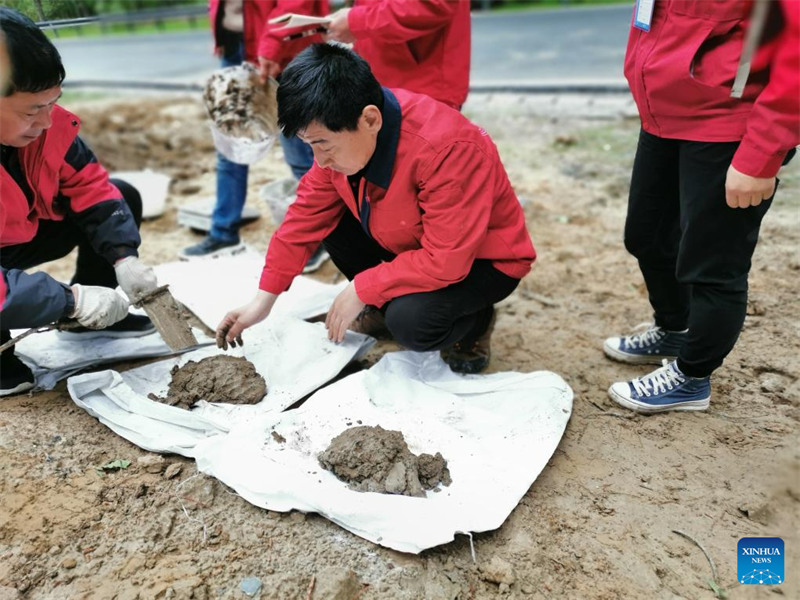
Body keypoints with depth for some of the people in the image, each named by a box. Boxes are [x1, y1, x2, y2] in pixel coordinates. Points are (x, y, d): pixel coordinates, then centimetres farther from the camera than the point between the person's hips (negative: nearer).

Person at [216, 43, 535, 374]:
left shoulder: (446, 149, -37)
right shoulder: (342, 133, -13)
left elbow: (445, 261, -34)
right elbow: (308, 214, -7)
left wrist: (361, 290, -25)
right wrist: (264, 298, -8)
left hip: (480, 258, -7)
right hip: (408, 242, 7)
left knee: (412, 322, -32)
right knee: (329, 218, -8)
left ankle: (474, 322, 2)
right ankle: (386, 308, 9)